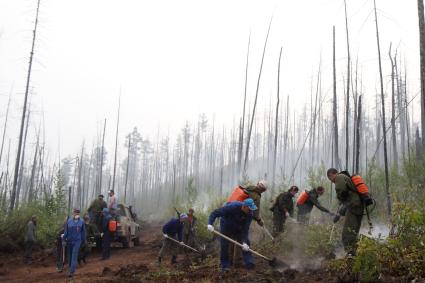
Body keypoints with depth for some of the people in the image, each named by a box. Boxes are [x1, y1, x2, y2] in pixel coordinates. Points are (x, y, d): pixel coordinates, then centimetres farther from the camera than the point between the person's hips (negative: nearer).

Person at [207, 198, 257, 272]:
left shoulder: (250, 214, -25)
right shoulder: (232, 207, -37)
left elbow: (245, 229, -23)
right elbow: (215, 213, -34)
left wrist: (244, 242, -36)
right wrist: (210, 224, -47)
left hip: (238, 228, 3)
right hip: (226, 227, -3)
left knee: (246, 243, -10)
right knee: (224, 245, -8)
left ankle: (249, 262, -8)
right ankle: (225, 265, 4)